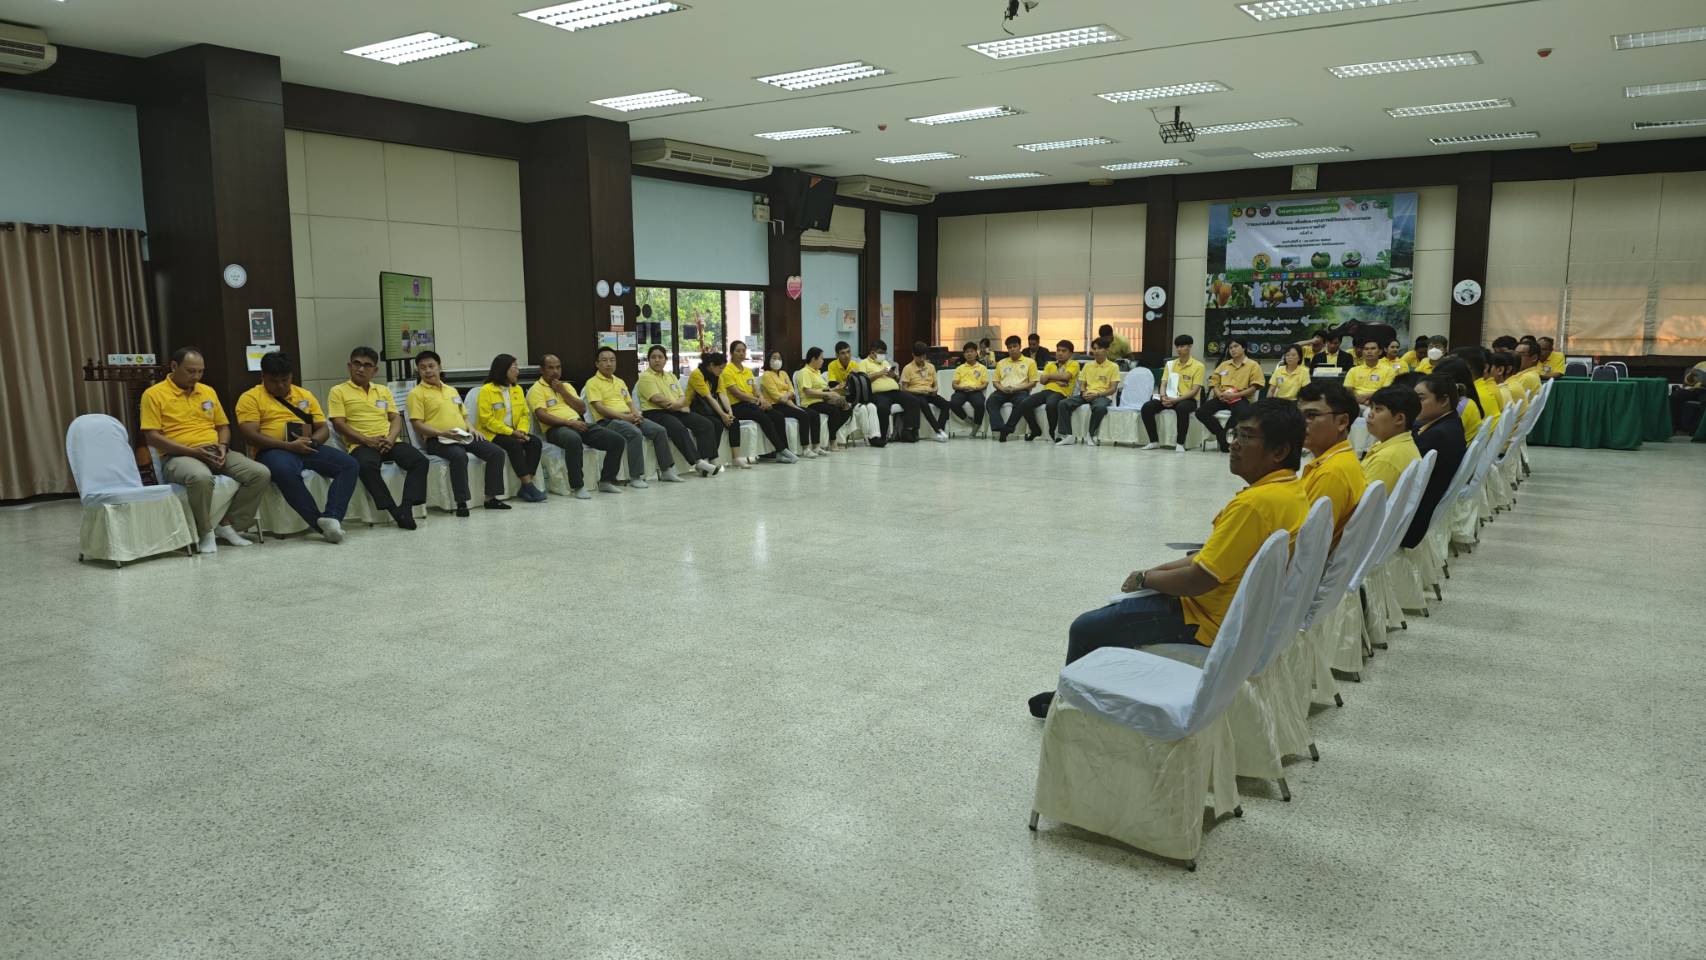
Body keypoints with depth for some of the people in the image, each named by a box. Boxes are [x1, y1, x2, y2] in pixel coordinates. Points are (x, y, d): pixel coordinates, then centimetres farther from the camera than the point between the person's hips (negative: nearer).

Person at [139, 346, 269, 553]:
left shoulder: (208, 391, 16)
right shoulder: (154, 394, -1)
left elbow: (223, 426, 22)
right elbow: (152, 436, -8)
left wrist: (222, 446, -2)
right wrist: (193, 452, -17)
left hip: (215, 453, 6)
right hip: (179, 456, -6)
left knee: (261, 473, -18)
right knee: (201, 477, -41)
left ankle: (228, 525, -5)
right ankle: (205, 532, -17)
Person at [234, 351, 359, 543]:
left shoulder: (305, 395, 19)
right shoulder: (251, 398, 4)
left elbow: (323, 429, 16)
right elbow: (249, 435, -8)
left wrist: (312, 442, -9)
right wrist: (289, 445, -18)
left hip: (307, 449, 5)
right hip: (274, 451, -5)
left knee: (349, 464, -20)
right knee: (286, 471, -41)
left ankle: (332, 518, -35)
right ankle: (320, 522, -35)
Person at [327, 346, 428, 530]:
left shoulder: (384, 390, 24)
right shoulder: (338, 392, 10)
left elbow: (396, 418, 15)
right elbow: (339, 424, -1)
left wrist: (391, 438, -8)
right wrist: (368, 441, -13)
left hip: (389, 443, 4)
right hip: (361, 444, -4)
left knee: (419, 460, -24)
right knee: (366, 466, -39)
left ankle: (406, 508, -31)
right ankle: (393, 509, -34)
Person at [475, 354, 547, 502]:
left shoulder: (517, 389, 12)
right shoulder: (486, 390, -8)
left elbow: (524, 414, 10)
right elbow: (487, 419, -14)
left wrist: (521, 431, -11)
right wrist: (510, 432, -19)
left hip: (514, 433, 6)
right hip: (492, 434, -6)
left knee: (535, 442, -20)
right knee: (514, 445, -33)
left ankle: (525, 488, -22)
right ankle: (528, 485, -31)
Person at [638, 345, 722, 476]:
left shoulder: (671, 376, 21)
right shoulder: (645, 377, -1)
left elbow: (683, 397, 11)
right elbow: (657, 399, -14)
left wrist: (678, 403, -14)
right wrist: (678, 405, -7)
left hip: (677, 412, 8)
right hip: (656, 413, -7)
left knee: (706, 424, -11)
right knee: (679, 428, -36)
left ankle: (708, 459, -20)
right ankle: (698, 462, -39)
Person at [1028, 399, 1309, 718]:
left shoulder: (1256, 502, -29)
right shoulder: (1293, 490, 2)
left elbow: (1199, 579, -27)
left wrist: (1145, 578, -9)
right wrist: (1158, 571, 8)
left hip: (1210, 619, -10)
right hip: (1241, 606, 10)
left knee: (1086, 629, 2)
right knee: (1121, 606, 28)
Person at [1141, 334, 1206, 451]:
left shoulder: (1198, 366, -2)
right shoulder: (1170, 364, 14)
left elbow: (1195, 390, -10)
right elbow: (1163, 384, 9)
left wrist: (1176, 400, -21)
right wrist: (1163, 396, -15)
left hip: (1188, 399, -5)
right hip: (1169, 398, 5)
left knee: (1181, 408, -41)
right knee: (1146, 407, -21)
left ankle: (1180, 443, -29)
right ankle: (1154, 441, -12)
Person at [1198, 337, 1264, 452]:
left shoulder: (1253, 365, 6)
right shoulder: (1224, 364, 21)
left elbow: (1254, 387, -4)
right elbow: (1214, 382, 17)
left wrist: (1234, 395, -15)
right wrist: (1219, 394, -6)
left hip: (1241, 398, -4)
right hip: (1222, 398, 4)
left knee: (1242, 413, -40)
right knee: (1201, 413, -21)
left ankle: (1225, 432, -13)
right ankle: (1221, 434, -6)